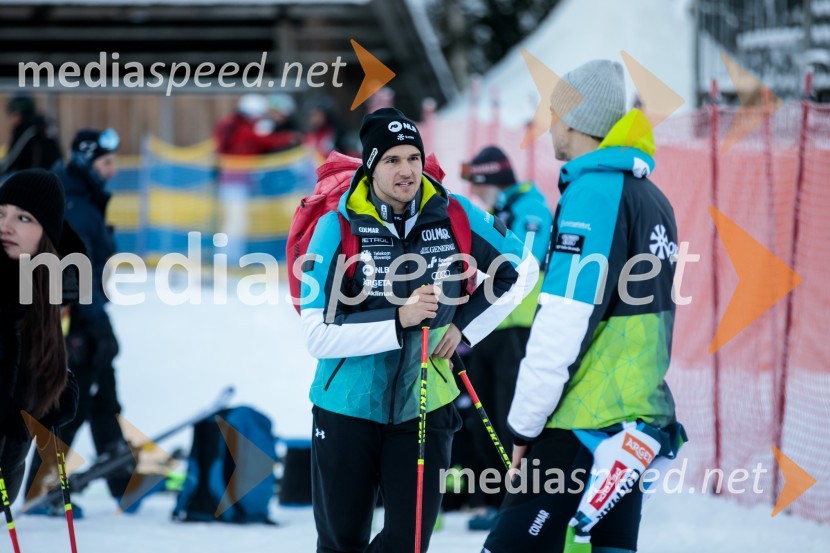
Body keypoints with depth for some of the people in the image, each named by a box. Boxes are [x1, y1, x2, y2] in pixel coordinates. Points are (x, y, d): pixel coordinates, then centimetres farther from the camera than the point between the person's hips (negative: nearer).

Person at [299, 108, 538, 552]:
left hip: (423, 408, 2)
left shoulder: (454, 216, -6)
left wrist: (464, 326, 1)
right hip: (348, 410, -2)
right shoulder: (338, 227, -13)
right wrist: (398, 320, -27)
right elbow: (317, 335, -18)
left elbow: (523, 269, 10)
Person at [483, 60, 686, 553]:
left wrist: (525, 421, -12)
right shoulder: (652, 198, 14)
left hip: (582, 426, -9)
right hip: (640, 418, 9)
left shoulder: (594, 194, -13)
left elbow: (563, 325, -18)